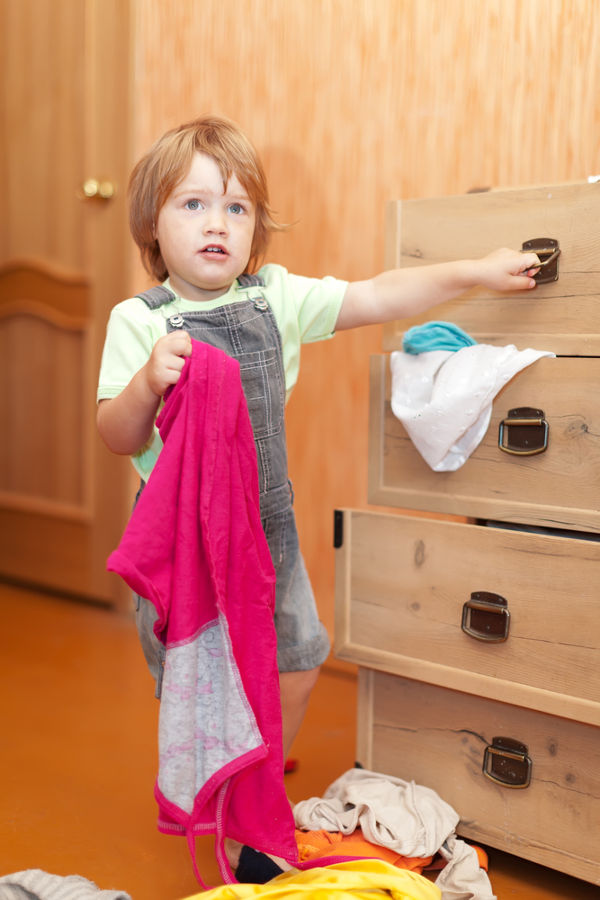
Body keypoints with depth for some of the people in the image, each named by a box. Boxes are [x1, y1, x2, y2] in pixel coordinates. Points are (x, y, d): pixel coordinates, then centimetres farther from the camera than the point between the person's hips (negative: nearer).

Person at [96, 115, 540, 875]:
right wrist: (149, 379, -32)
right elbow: (120, 438, -12)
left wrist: (477, 271, 0)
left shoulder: (277, 297, 0)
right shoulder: (137, 320, -10)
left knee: (294, 669, 13)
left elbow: (376, 298, 0)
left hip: (266, 525, 4)